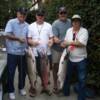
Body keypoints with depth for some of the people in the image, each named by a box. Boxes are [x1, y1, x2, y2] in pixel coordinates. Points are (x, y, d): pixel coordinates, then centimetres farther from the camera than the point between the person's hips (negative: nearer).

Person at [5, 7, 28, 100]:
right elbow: (7, 35, -13)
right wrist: (18, 38, -22)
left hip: (23, 53, 4)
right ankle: (11, 91, 21)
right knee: (11, 72, 5)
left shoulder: (27, 25, 10)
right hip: (12, 52, -4)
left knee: (23, 72, 14)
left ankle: (21, 88, 34)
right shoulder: (11, 22, -5)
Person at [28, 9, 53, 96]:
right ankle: (33, 87, 23)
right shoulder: (31, 26, 3)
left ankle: (45, 86, 21)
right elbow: (28, 39, 3)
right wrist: (32, 42, -18)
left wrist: (51, 42, -16)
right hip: (35, 52, 0)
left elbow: (51, 37, 6)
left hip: (46, 52, 1)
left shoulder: (48, 26, 5)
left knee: (45, 70, 7)